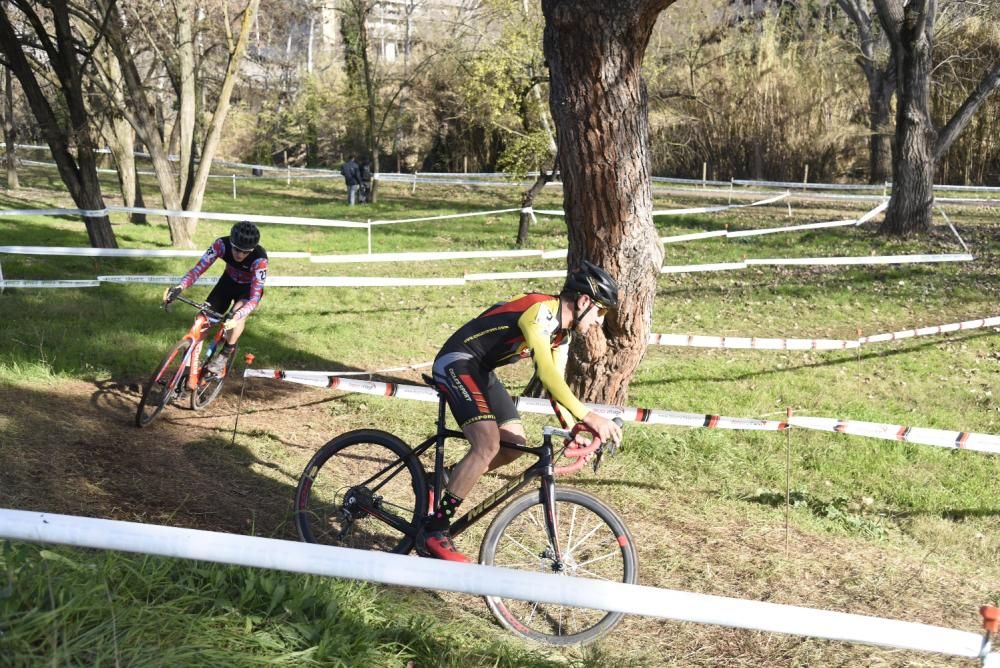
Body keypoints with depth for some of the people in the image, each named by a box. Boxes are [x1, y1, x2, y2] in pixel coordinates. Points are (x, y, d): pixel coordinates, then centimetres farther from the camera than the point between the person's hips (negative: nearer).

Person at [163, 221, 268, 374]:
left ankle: (225, 355, -15)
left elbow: (254, 298, -41)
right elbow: (198, 269, -29)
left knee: (238, 313, -33)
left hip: (249, 288, -3)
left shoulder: (259, 259, -38)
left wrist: (237, 316, -59)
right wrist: (179, 287, -48)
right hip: (228, 282, 3)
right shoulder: (222, 244, -30)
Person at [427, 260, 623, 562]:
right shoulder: (541, 311, -24)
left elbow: (556, 383, 7)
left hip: (482, 370, 10)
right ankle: (434, 529, -15)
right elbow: (545, 373, -37)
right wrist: (587, 416, -44)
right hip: (456, 363, -10)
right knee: (489, 445, -23)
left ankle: (445, 482, 23)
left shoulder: (562, 331, 7)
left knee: (514, 446, 5)